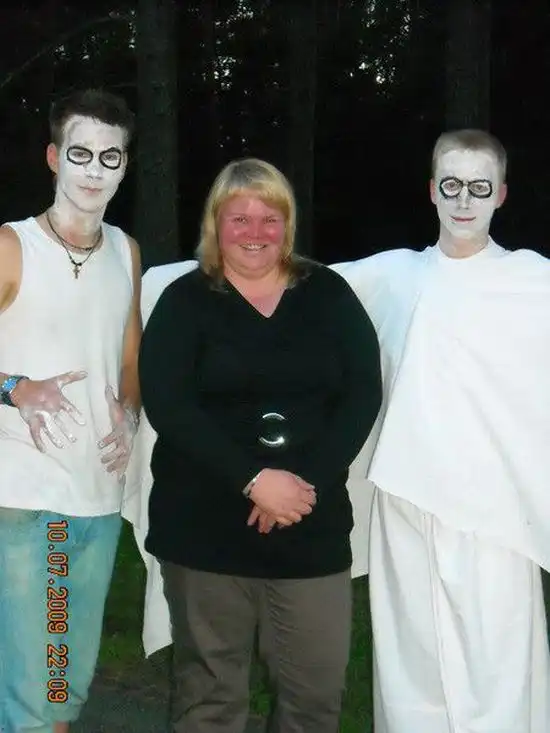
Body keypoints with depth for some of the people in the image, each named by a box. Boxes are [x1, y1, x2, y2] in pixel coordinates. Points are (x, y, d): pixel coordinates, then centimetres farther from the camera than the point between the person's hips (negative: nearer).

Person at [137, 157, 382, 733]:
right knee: (210, 687, 8)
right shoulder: (185, 301, 3)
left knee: (318, 686, 5)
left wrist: (309, 480, -12)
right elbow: (167, 405, -9)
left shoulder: (328, 294, 8)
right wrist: (253, 480, -17)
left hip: (313, 524, 2)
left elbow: (363, 393, 0)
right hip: (204, 524, -1)